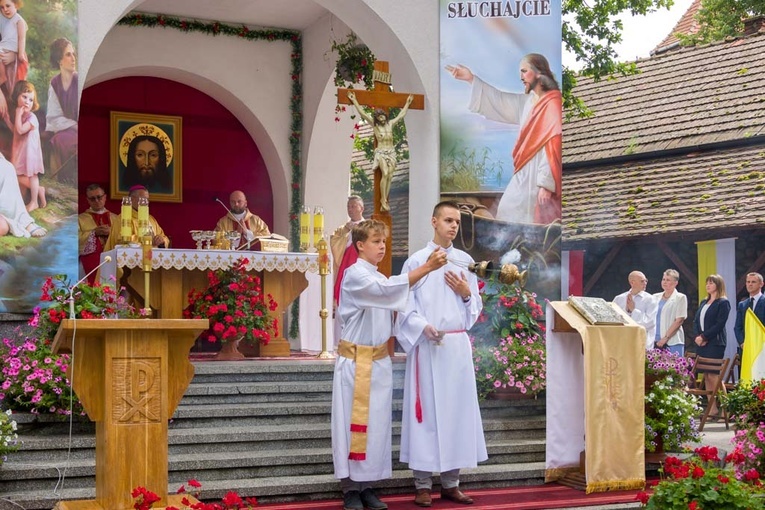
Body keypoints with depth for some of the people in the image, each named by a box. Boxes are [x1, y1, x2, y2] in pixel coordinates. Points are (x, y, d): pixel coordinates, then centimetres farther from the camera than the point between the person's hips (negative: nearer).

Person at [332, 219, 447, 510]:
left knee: (377, 422, 7)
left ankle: (366, 485, 14)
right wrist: (427, 267, -31)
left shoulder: (381, 280, 15)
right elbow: (389, 290, -26)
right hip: (356, 359, -7)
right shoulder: (355, 275, -11)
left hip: (379, 360, 7)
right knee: (354, 421, -1)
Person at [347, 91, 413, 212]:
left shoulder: (390, 123, 12)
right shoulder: (374, 124, 3)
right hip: (381, 152, -4)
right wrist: (354, 100, -2)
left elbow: (401, 115, 24)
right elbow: (362, 113, 0)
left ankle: (384, 200, -4)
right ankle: (383, 199, -16)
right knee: (385, 174, -22)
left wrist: (407, 103, 31)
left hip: (391, 152, 4)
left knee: (390, 176, -6)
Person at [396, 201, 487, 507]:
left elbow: (476, 308, 15)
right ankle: (423, 485, 5)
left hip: (458, 344, 4)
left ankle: (450, 483, 15)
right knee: (426, 410, -2)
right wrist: (425, 327, -20)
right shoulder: (416, 261, -1)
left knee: (457, 408, 6)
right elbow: (406, 307, -4)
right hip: (427, 346, -4)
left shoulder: (465, 261, 11)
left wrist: (467, 293, -4)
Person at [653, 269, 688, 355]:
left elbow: (679, 321, -6)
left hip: (672, 343, -4)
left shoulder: (680, 298, 2)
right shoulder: (655, 297, 15)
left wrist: (666, 338, -11)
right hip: (655, 341, 4)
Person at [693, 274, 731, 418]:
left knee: (713, 375, -13)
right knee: (706, 376, 4)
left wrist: (704, 336, -13)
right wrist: (698, 336, -3)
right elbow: (696, 321, 14)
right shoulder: (704, 302, 18)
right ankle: (712, 409, 7)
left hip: (715, 343, -7)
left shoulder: (723, 302, -3)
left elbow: (719, 324, -11)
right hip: (701, 343, 7)